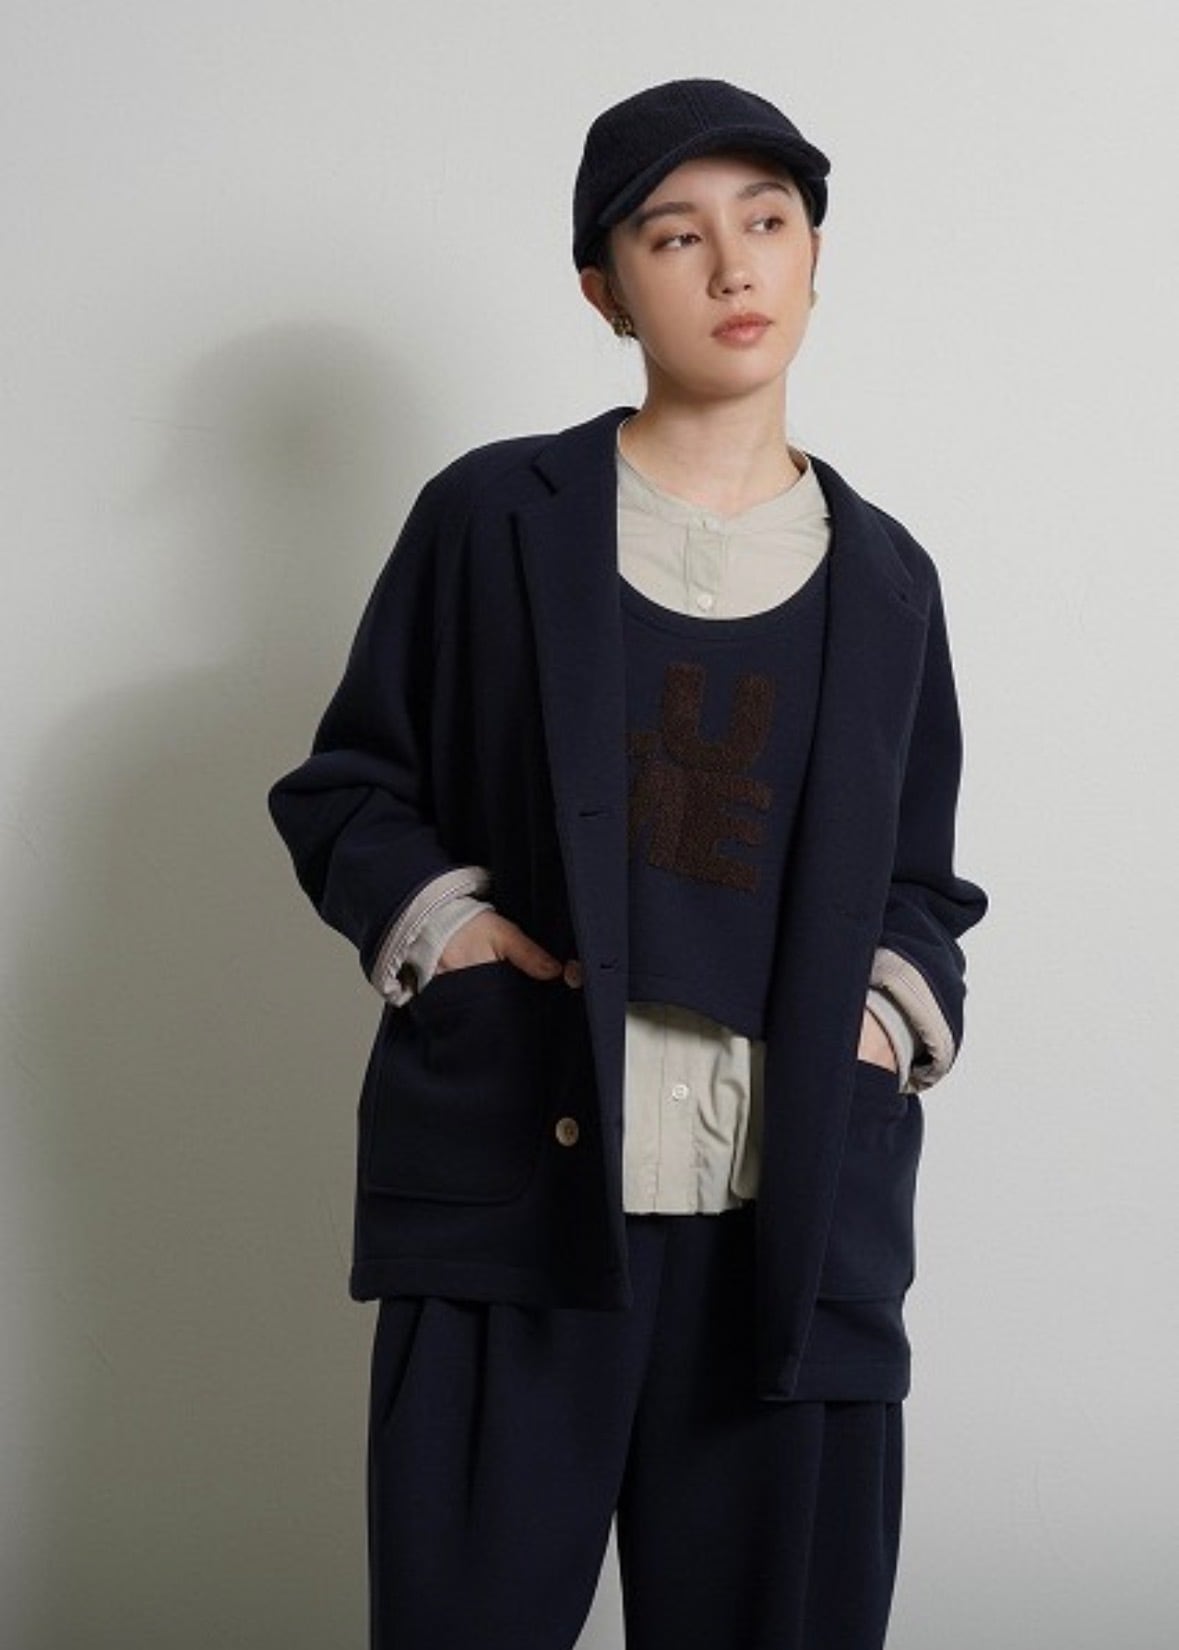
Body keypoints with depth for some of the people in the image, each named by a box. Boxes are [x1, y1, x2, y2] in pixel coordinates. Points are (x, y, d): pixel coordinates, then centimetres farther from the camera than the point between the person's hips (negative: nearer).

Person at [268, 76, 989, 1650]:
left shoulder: (884, 577, 12)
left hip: (801, 1216, 3)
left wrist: (895, 1006, 2)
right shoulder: (493, 516, 4)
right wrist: (444, 928, -8)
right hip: (513, 1184, -2)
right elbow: (348, 789, 9)